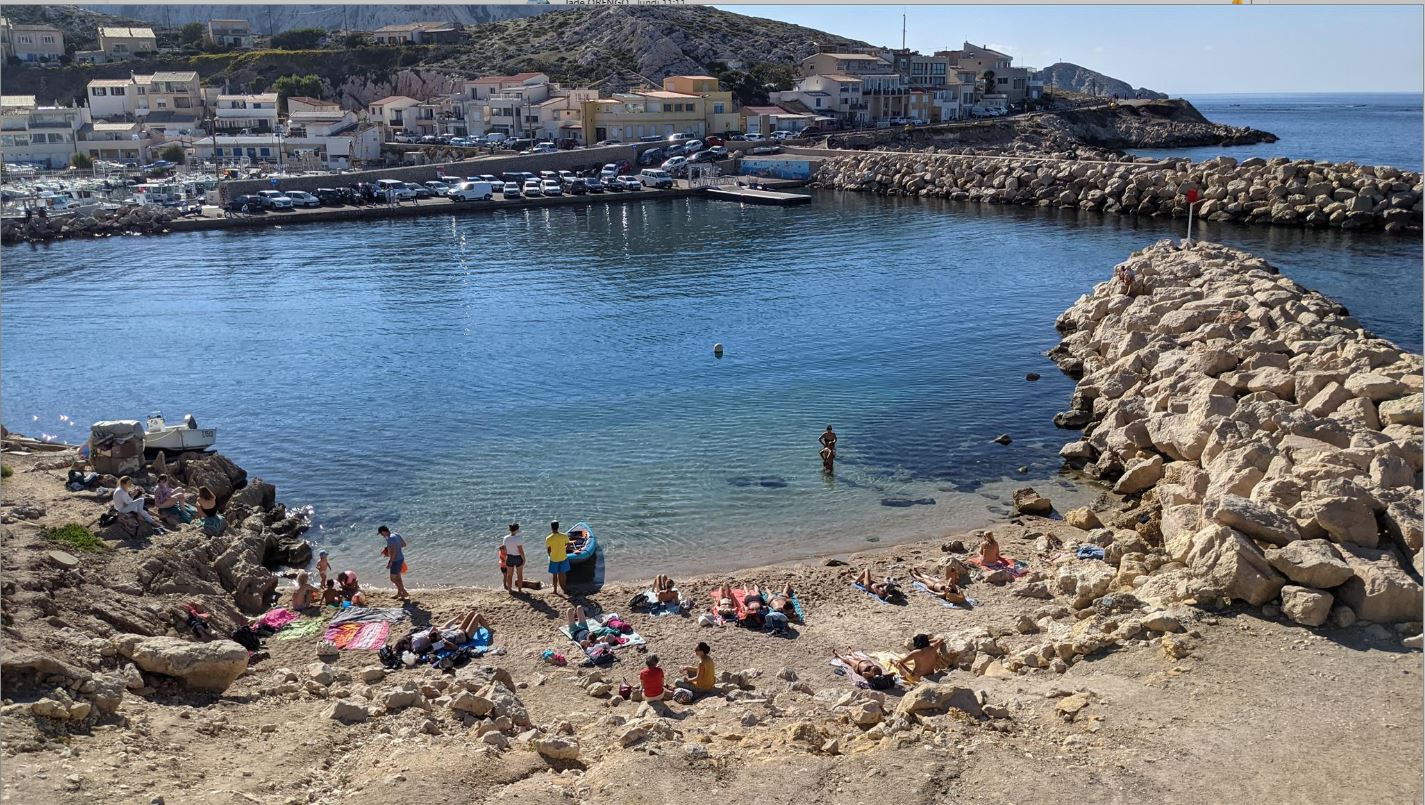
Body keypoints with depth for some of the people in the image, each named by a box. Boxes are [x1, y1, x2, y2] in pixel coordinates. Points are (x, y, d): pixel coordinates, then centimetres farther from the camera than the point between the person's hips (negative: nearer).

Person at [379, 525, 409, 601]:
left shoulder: (389, 539, -22)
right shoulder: (396, 535, 6)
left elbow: (394, 551, -27)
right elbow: (404, 544, 16)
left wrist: (390, 562, -24)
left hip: (396, 560, -10)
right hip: (401, 558, 10)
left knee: (393, 579, -2)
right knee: (397, 577, 21)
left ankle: (405, 593, -1)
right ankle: (399, 593, 31)